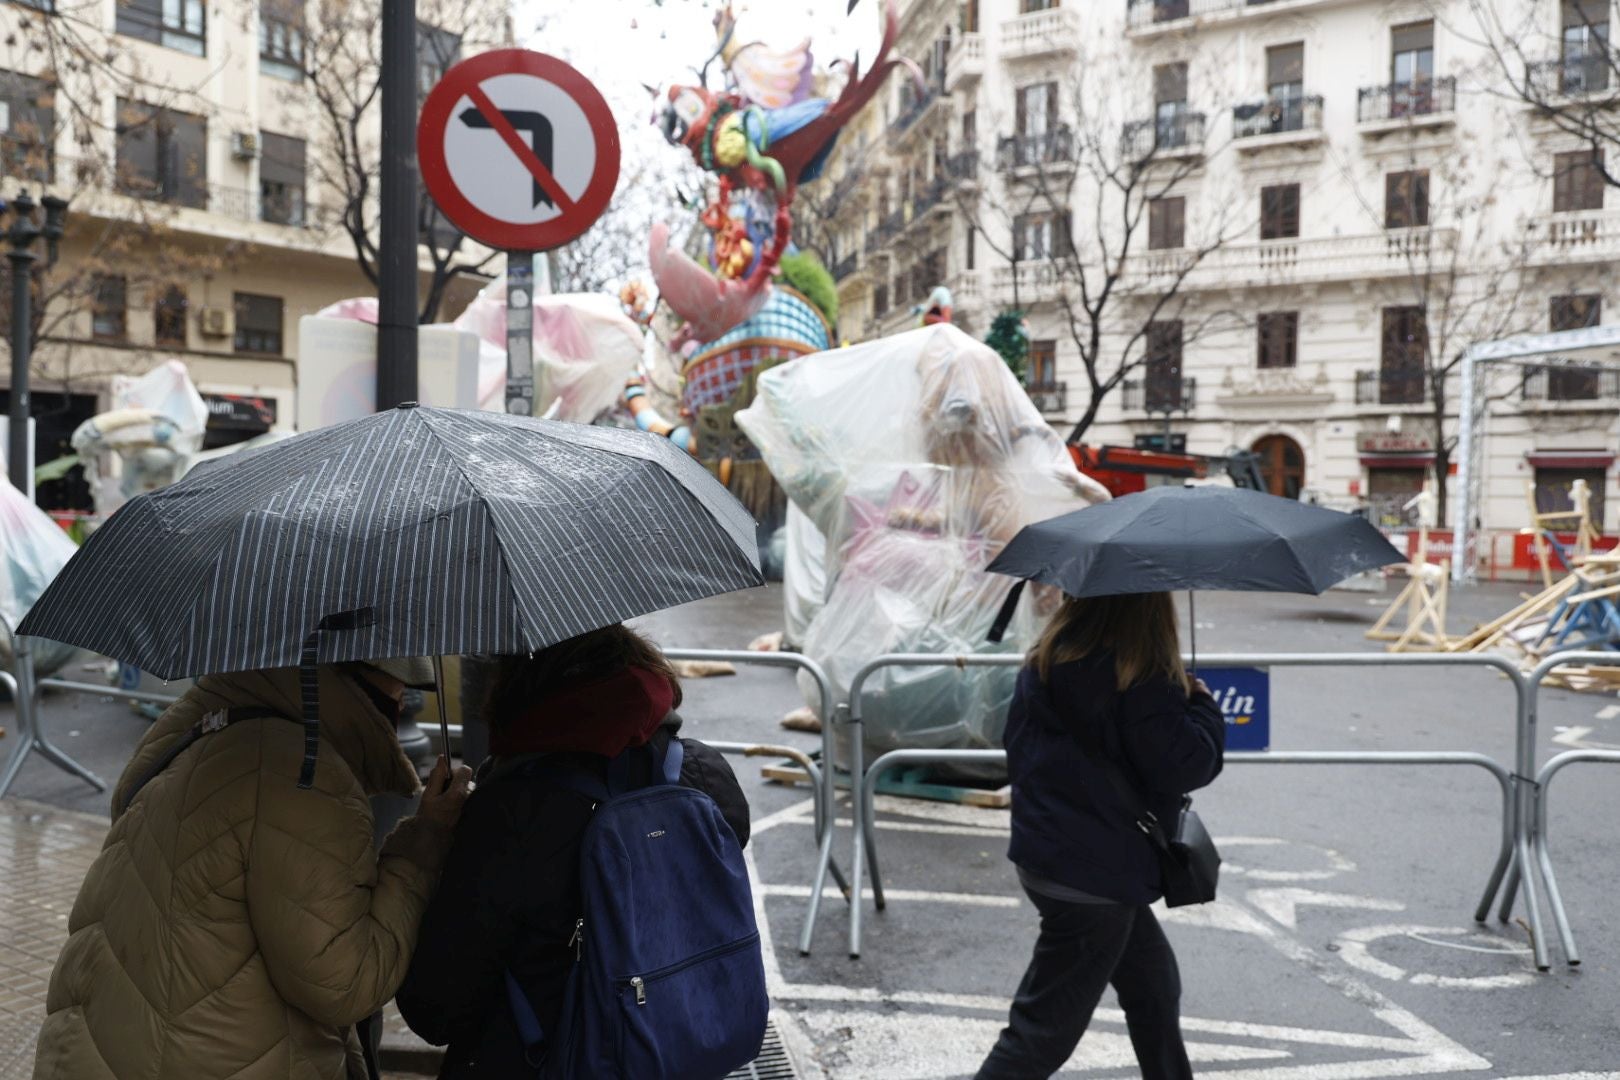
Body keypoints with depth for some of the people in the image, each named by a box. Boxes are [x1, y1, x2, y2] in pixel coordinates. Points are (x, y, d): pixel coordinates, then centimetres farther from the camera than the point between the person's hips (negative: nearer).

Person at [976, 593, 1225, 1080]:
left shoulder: (1048, 656, 2)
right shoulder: (1141, 676, -22)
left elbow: (1017, 745, 11)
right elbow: (1181, 766, -19)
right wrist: (1202, 706, -2)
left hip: (1048, 852, 9)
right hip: (1094, 875, -9)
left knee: (1155, 987, 26)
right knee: (1044, 1030, 2)